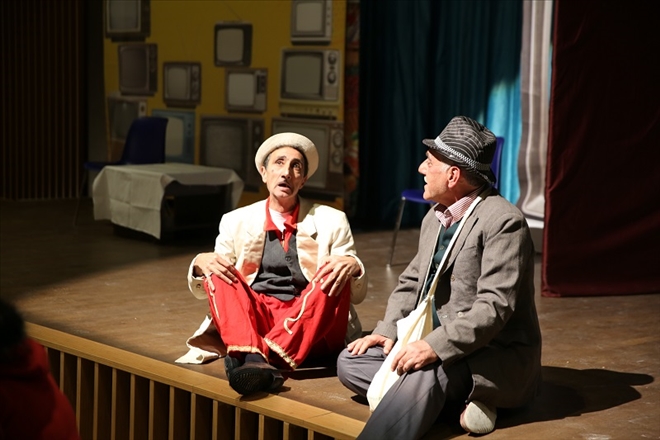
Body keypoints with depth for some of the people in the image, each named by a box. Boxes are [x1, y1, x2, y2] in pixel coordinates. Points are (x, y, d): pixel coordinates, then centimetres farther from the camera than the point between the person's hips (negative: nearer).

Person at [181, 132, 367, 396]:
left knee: (335, 273, -26)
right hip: (251, 322, 1)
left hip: (311, 331, -1)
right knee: (216, 270, -21)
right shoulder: (236, 222, 15)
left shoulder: (331, 222, 11)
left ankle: (269, 358, -46)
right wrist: (200, 264, -8)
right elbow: (202, 291, 16)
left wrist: (352, 267, -16)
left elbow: (357, 295, 8)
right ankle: (252, 357, -48)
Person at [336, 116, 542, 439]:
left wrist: (435, 347, -33)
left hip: (495, 356, -10)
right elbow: (411, 283, 18)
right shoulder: (435, 217, 11)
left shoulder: (502, 221, -17)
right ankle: (461, 397, -14)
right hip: (439, 349, 10)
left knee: (422, 374, -37)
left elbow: (494, 307, -25)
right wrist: (388, 331, 0)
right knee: (350, 361, -5)